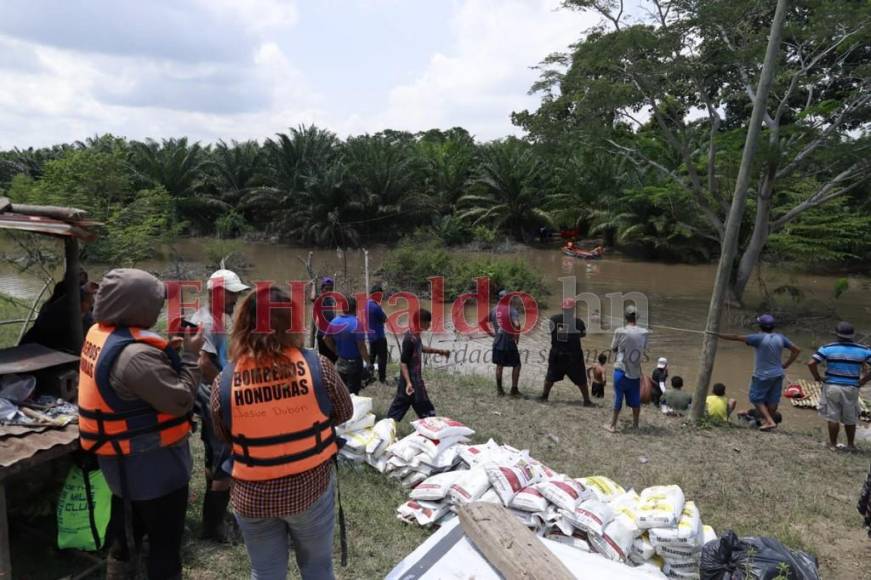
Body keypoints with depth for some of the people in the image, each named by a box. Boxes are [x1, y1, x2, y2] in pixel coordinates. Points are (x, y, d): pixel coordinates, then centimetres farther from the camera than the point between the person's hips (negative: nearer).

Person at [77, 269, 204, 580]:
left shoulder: (99, 334, -2)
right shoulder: (135, 354, -33)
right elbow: (180, 400, -28)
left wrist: (170, 348, -5)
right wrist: (190, 355, -18)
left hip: (121, 454, 10)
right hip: (149, 460, -9)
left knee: (128, 509, 31)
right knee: (165, 537, 10)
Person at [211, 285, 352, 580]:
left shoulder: (224, 381, -16)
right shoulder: (318, 365, -19)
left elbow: (224, 437, 1)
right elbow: (344, 413, -2)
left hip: (253, 496, 1)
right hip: (311, 488, 0)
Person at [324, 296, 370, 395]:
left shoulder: (334, 322, 0)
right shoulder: (356, 323, -20)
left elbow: (326, 339, 10)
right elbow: (361, 346, -21)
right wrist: (368, 362, -13)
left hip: (340, 363, 6)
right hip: (354, 363, -6)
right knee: (352, 393, 4)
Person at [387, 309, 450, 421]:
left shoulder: (415, 335, 4)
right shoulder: (410, 338, -24)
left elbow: (420, 348, 25)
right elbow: (403, 362, -24)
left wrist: (439, 351, 20)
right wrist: (408, 382, -29)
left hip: (415, 378, 9)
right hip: (411, 379, -9)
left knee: (400, 404, 16)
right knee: (425, 409, 3)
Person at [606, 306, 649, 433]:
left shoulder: (620, 332, -13)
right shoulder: (644, 332, -4)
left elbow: (613, 348, 0)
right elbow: (644, 349, 8)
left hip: (621, 370, -3)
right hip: (636, 371, 3)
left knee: (618, 397, 6)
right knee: (635, 399, 15)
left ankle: (613, 425, 12)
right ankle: (635, 424, 27)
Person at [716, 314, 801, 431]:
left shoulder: (759, 338, -17)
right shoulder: (780, 337, 0)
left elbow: (737, 337, -16)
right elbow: (797, 350, 8)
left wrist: (718, 335, -8)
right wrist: (785, 365, 9)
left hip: (763, 376, -6)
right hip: (778, 374, 6)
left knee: (757, 399, 6)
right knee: (773, 400, 13)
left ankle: (770, 421, -2)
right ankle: (766, 420, 25)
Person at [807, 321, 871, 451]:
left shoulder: (827, 348, -7)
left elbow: (811, 363, -16)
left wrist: (817, 377, -1)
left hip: (831, 387, -2)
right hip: (851, 389, 2)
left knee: (833, 418, 8)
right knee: (850, 419, 18)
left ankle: (833, 444, 17)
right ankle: (851, 444, 29)